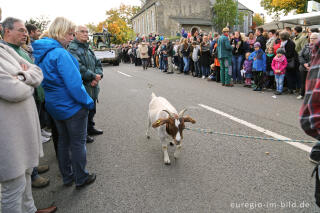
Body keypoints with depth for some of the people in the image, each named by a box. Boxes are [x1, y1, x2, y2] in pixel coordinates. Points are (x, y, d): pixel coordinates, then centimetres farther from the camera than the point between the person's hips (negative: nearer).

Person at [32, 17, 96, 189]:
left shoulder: (41, 53, 7)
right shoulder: (60, 54, -21)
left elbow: (47, 81, 13)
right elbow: (74, 84, -25)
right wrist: (89, 102, -13)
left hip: (55, 106, 9)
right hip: (72, 106, -8)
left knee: (63, 140, 19)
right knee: (78, 142, 6)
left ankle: (67, 177, 33)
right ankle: (81, 179, 22)